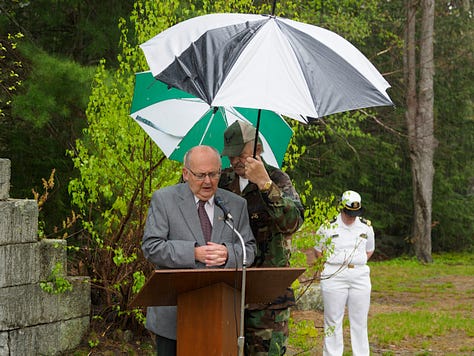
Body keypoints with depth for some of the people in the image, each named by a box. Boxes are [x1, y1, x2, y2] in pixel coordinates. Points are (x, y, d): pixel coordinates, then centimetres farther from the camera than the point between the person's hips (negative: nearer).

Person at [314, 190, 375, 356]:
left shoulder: (366, 227, 7)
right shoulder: (328, 227, -3)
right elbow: (318, 250, 9)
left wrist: (357, 264, 8)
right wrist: (332, 267, 1)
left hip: (360, 277, 3)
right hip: (334, 278, -3)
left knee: (360, 321, 5)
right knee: (333, 320, 0)